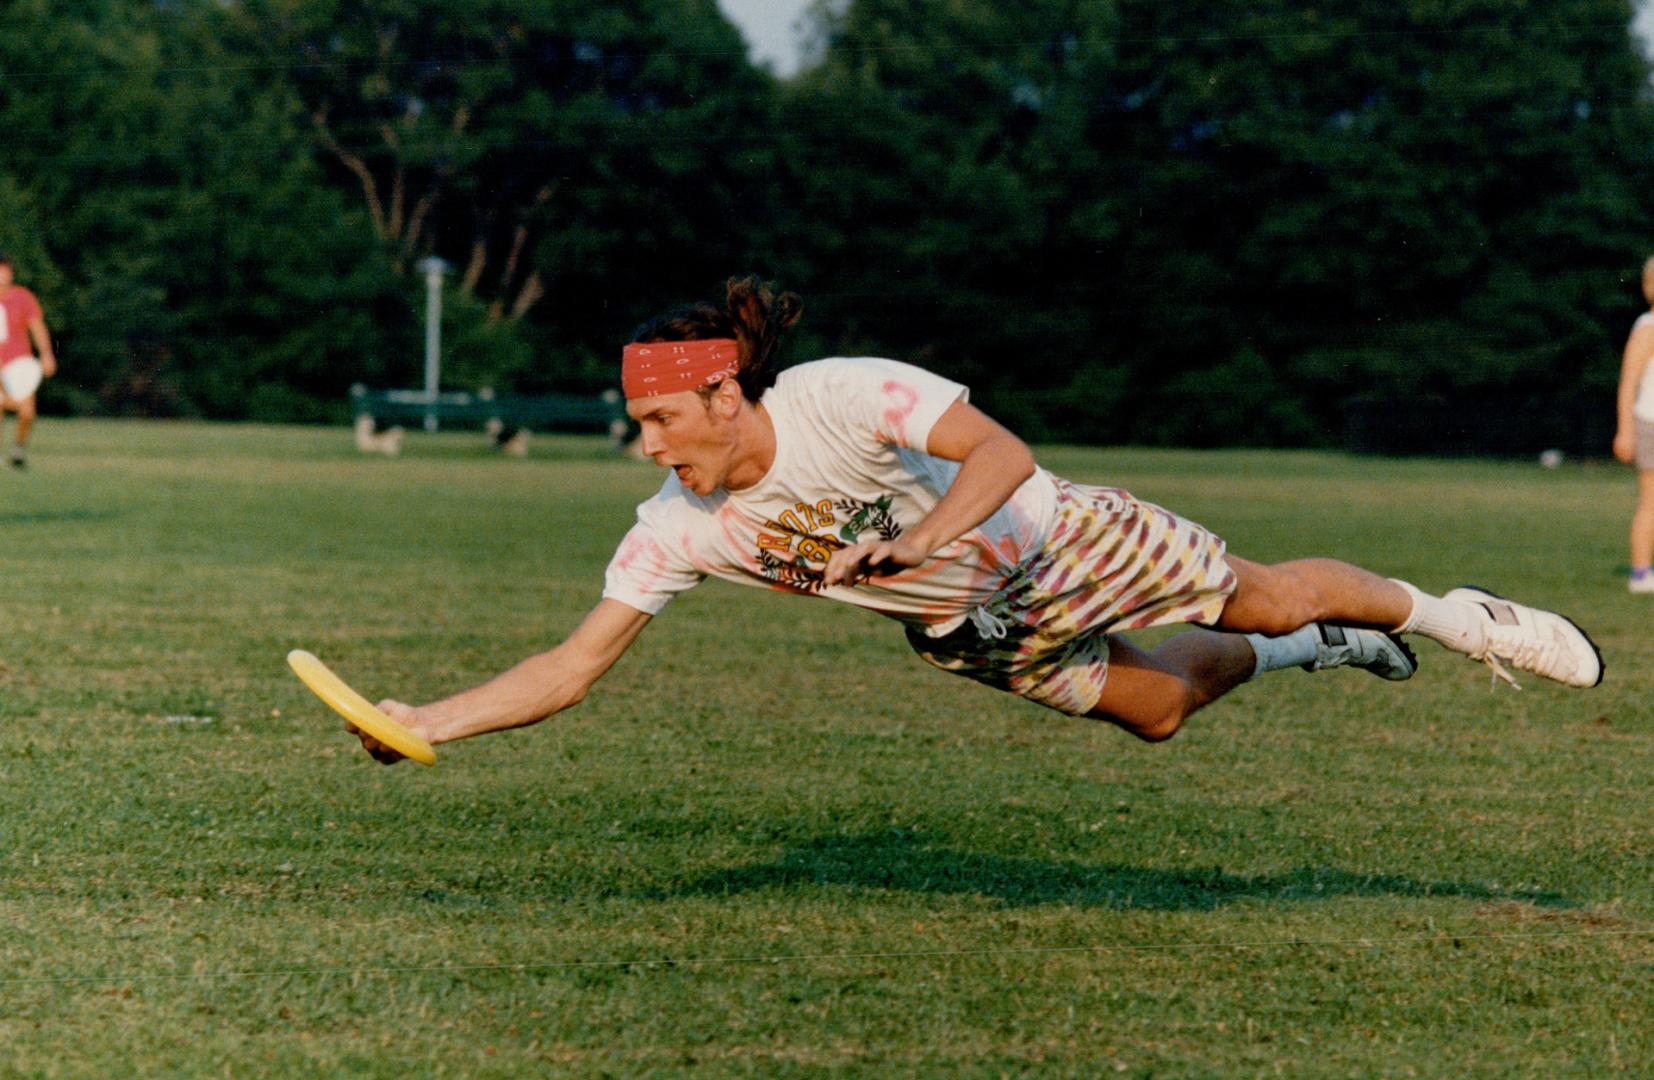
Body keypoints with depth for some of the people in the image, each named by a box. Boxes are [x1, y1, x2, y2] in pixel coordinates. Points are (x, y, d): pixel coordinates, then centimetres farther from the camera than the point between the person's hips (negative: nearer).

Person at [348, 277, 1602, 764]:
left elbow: (1004, 453, -35)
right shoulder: (678, 528, -22)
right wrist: (422, 722, -33)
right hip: (968, 631, 4)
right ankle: (1319, 655, 45)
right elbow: (571, 668, -20)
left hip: (1050, 539, -4)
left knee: (1263, 599, 4)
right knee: (1158, 706, 15)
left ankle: (1435, 609, 34)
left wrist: (918, 542, -52)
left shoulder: (842, 396, -35)